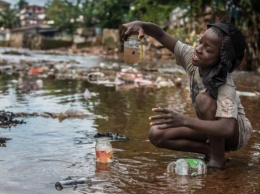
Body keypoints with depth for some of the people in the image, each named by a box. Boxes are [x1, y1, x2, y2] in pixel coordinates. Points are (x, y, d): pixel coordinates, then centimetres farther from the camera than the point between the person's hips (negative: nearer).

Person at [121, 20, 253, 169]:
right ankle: (210, 150, -5)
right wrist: (141, 25, -38)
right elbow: (161, 35, -15)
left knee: (204, 99, -36)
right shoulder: (191, 57, -17)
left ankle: (218, 159, -22)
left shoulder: (225, 86, -35)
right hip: (211, 126, 6)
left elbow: (227, 128, -48)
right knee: (156, 134, -13)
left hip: (236, 131, -6)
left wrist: (183, 120, -58)